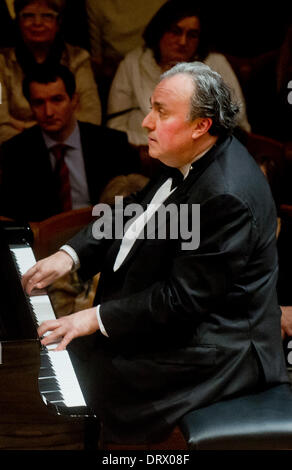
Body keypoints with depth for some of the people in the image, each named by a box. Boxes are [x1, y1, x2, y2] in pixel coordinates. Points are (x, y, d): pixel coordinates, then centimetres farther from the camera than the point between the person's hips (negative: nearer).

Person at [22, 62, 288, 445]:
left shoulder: (227, 195, -29)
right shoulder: (188, 161, 1)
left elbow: (184, 298, -26)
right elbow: (131, 212, 13)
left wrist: (98, 318, -21)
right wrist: (70, 255, 0)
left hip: (214, 350, -10)